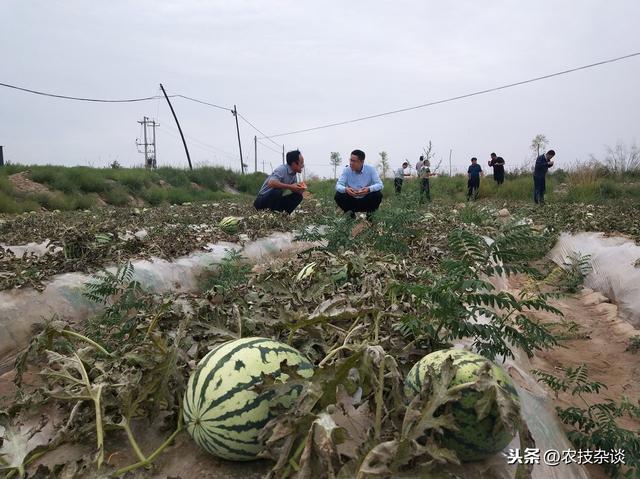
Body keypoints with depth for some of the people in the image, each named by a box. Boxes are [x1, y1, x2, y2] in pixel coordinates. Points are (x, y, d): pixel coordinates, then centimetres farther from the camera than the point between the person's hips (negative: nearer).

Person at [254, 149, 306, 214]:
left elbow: (295, 191, 9)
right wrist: (290, 187, -38)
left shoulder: (294, 175, 5)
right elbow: (271, 183, -38)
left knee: (298, 196, -5)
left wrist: (300, 189, -14)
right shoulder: (282, 169, -21)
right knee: (277, 191, -37)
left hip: (276, 200, 8)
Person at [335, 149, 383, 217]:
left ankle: (370, 214, 2)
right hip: (351, 200, 1)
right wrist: (345, 189, -41)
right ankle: (350, 213, 3)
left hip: (366, 201, -1)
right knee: (338, 195, -24)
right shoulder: (346, 170, -10)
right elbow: (338, 185, -16)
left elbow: (380, 185, -17)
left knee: (378, 194, -26)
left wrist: (369, 189, -39)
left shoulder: (370, 169, -12)